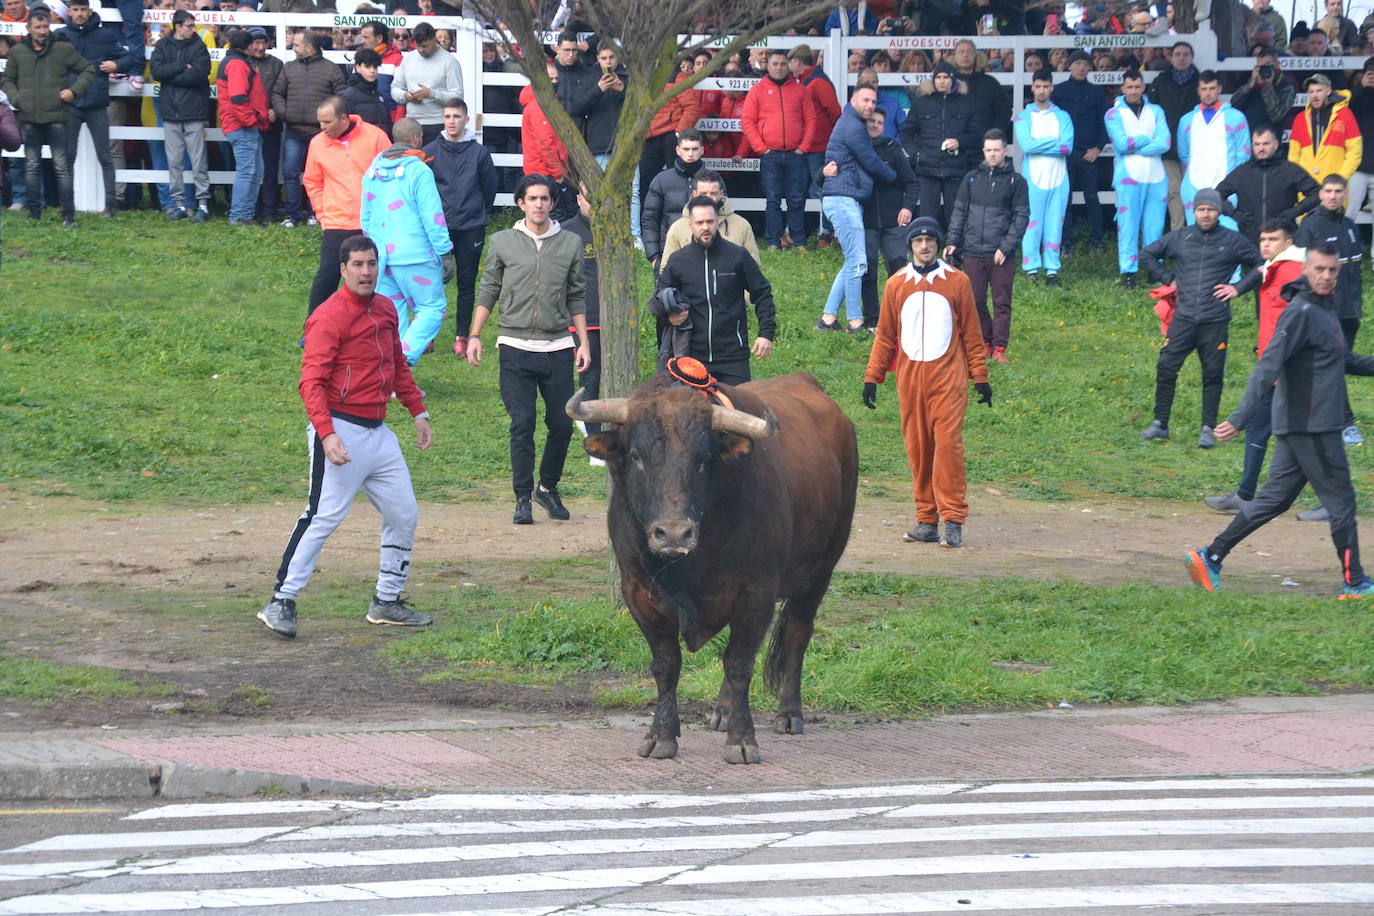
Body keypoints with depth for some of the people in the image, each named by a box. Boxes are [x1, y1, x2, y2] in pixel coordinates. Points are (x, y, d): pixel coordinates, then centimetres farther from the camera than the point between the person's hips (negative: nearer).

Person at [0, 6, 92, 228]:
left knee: (62, 166, -4)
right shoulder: (18, 52, 9)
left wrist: (74, 91, -5)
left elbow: (88, 70, 8)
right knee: (31, 166, 6)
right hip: (29, 118, 3)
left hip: (57, 117, -3)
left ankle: (68, 215, -2)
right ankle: (34, 212, 13)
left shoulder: (63, 49, 1)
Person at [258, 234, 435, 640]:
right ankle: (281, 603, -10)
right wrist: (327, 435, -28)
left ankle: (388, 601, 23)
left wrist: (419, 412, 23)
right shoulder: (329, 317, -13)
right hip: (341, 432, -8)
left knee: (404, 514, 11)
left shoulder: (385, 309, 12)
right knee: (324, 516, -13)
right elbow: (311, 382, -19)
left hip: (379, 432, 8)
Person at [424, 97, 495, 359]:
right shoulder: (430, 152, 1)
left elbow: (490, 189, 11)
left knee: (467, 283, 3)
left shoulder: (479, 153, 1)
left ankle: (462, 336, 9)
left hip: (471, 229, 0)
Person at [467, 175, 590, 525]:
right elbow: (488, 292, 10)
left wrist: (583, 343, 9)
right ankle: (523, 497, 1)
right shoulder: (503, 242, 5)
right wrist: (474, 336, 4)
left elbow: (576, 298, 13)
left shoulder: (570, 244, 8)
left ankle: (548, 487, 20)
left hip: (557, 348, 2)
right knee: (522, 425, -5)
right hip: (516, 348, -2)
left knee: (562, 424, 1)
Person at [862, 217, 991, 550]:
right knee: (917, 448, 3)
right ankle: (926, 520, 8)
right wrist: (872, 378, 9)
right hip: (909, 378, 2)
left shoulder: (957, 281, 4)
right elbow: (885, 335, 13)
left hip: (947, 377, -2)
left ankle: (953, 521, -8)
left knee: (948, 444, -10)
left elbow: (971, 332, 8)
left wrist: (980, 377, 6)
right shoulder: (896, 284, 8)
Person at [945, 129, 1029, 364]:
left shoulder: (1016, 182, 3)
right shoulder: (972, 179, 10)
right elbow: (959, 211, 14)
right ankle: (985, 343, 17)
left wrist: (1006, 247, -9)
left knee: (1002, 302, -2)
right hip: (973, 252, 3)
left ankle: (999, 348, 1)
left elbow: (1021, 216, 0)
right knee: (976, 301, 5)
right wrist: (953, 242, 3)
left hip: (1001, 254, -3)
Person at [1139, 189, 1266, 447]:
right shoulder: (1179, 238, 8)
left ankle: (1208, 429, 8)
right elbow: (1147, 255, 21)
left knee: (1213, 375, 1)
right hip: (1183, 318, 1)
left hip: (1215, 321, -1)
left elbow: (1261, 265, 11)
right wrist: (1168, 279, 10)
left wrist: (1238, 288, 1)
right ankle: (1160, 424, 6)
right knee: (1165, 369, -4)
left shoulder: (1233, 241, 4)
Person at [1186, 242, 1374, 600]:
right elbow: (1268, 366, -24)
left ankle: (1211, 557, 10)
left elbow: (1342, 361, 31)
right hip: (1311, 428, -9)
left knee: (1274, 499, 11)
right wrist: (1242, 418, -30)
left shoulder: (1324, 309, 15)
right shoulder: (1301, 312, -16)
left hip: (1299, 427, 9)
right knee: (1340, 501, 0)